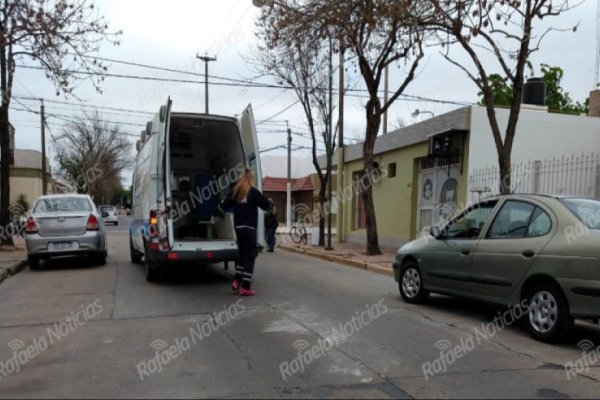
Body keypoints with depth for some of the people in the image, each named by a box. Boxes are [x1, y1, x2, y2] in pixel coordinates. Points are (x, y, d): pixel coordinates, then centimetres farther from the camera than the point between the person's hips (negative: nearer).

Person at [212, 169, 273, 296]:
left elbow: (224, 204, 15)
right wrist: (271, 204, 20)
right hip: (249, 228, -6)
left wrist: (214, 215, 30)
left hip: (238, 228, 6)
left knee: (242, 256, 19)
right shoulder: (253, 191, -8)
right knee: (249, 257, -1)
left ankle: (237, 282, 14)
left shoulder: (235, 191, 8)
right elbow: (266, 205, -3)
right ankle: (245, 288, -1)